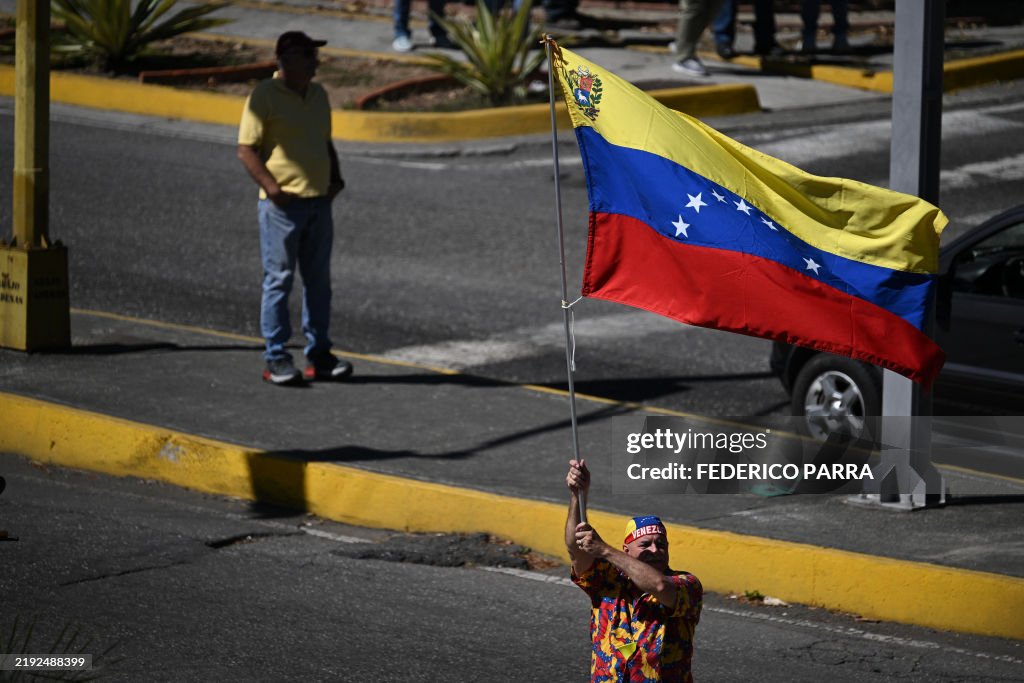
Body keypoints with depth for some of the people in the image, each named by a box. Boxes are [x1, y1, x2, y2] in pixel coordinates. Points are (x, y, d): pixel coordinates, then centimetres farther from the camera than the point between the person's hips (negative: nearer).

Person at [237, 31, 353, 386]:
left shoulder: (318, 94, 14)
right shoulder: (264, 97, -9)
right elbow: (246, 149, -11)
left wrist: (335, 178, 9)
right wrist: (272, 187, -19)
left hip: (319, 201, 7)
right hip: (283, 204, -7)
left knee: (318, 280, 9)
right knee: (279, 280, -3)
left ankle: (319, 356, 16)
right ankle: (276, 359, 1)